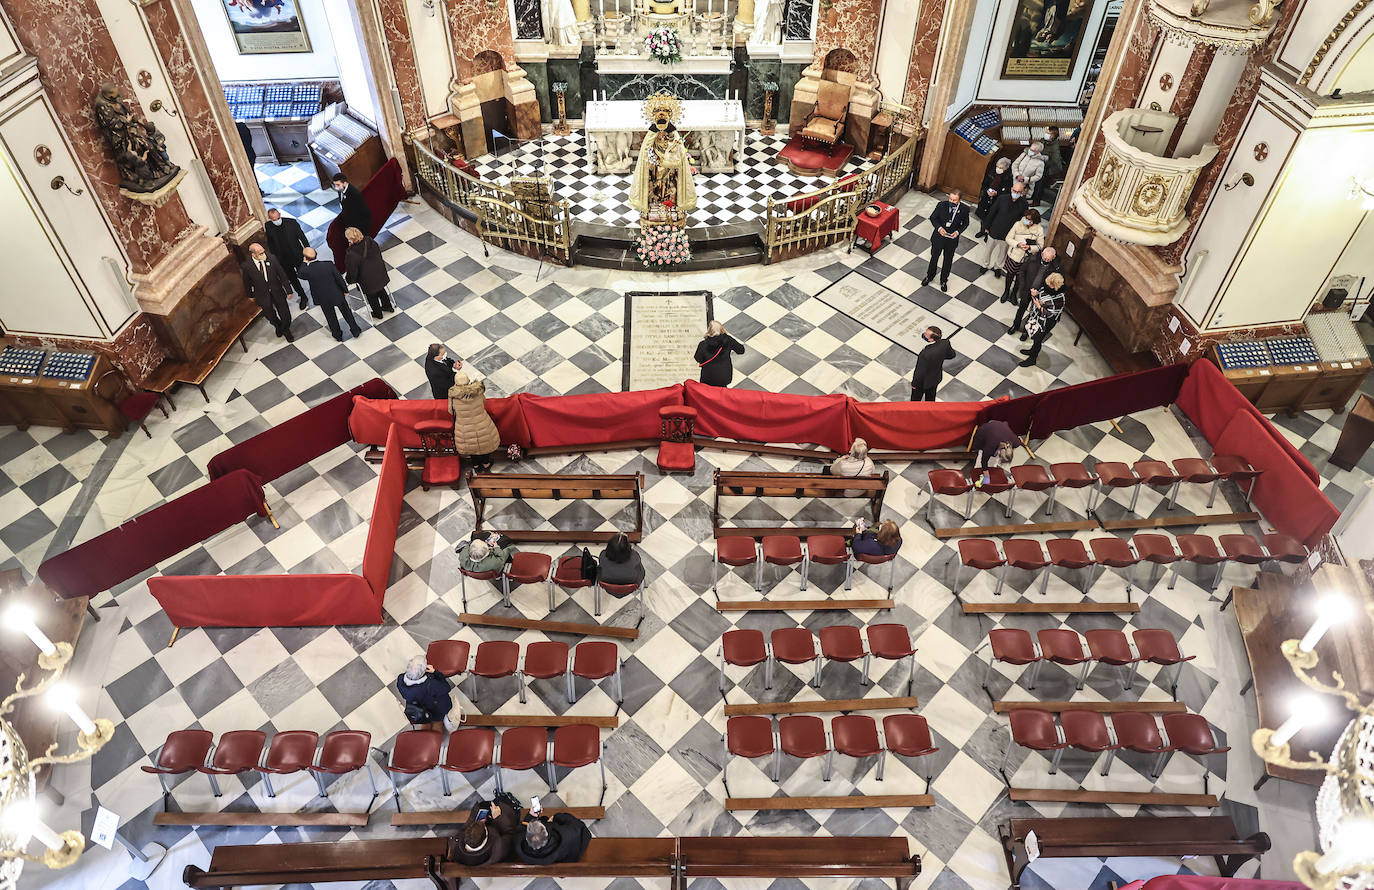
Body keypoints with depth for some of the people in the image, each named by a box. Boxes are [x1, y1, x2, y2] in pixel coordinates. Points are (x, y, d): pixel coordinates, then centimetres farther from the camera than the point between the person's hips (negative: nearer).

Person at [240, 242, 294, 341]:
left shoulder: (271, 258, -19)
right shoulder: (246, 266, -21)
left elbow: (282, 275, -8)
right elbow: (247, 283, -3)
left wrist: (288, 290, -3)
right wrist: (251, 295, 11)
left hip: (277, 292, 1)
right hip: (262, 296, 0)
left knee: (286, 316, 10)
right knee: (271, 316, 20)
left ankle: (286, 331, 42)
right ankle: (278, 326, 55)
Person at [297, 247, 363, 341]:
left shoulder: (306, 270, -25)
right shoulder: (329, 265, -24)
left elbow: (299, 274, 0)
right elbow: (339, 279, -13)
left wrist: (304, 263, 3)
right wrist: (345, 290, 2)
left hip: (323, 300, 0)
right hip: (337, 295, 0)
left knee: (331, 318, 24)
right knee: (346, 312, 23)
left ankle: (338, 336, 41)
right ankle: (355, 330, 40)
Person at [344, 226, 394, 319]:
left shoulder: (351, 254, -33)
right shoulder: (370, 241, -17)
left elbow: (352, 271, -21)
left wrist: (350, 280, 0)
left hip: (367, 281, -5)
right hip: (379, 273, 5)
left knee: (371, 297, 22)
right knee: (381, 290, 32)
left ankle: (377, 313, 45)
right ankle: (388, 306, 53)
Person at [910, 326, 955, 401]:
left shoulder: (925, 354, -42)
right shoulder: (945, 343, -25)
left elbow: (920, 372, -28)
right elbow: (951, 355, -3)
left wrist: (914, 384, -11)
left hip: (923, 381, -6)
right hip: (936, 378, 6)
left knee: (916, 398, 24)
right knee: (931, 396, 31)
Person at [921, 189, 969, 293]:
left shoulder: (964, 209, -18)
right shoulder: (941, 205, -21)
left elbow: (965, 223, -3)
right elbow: (933, 217, -8)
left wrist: (958, 231, -20)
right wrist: (939, 228, -24)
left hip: (952, 239, 0)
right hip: (939, 237, 0)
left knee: (948, 261, 19)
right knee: (934, 257, 21)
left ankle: (944, 281, 42)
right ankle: (929, 276, 47)